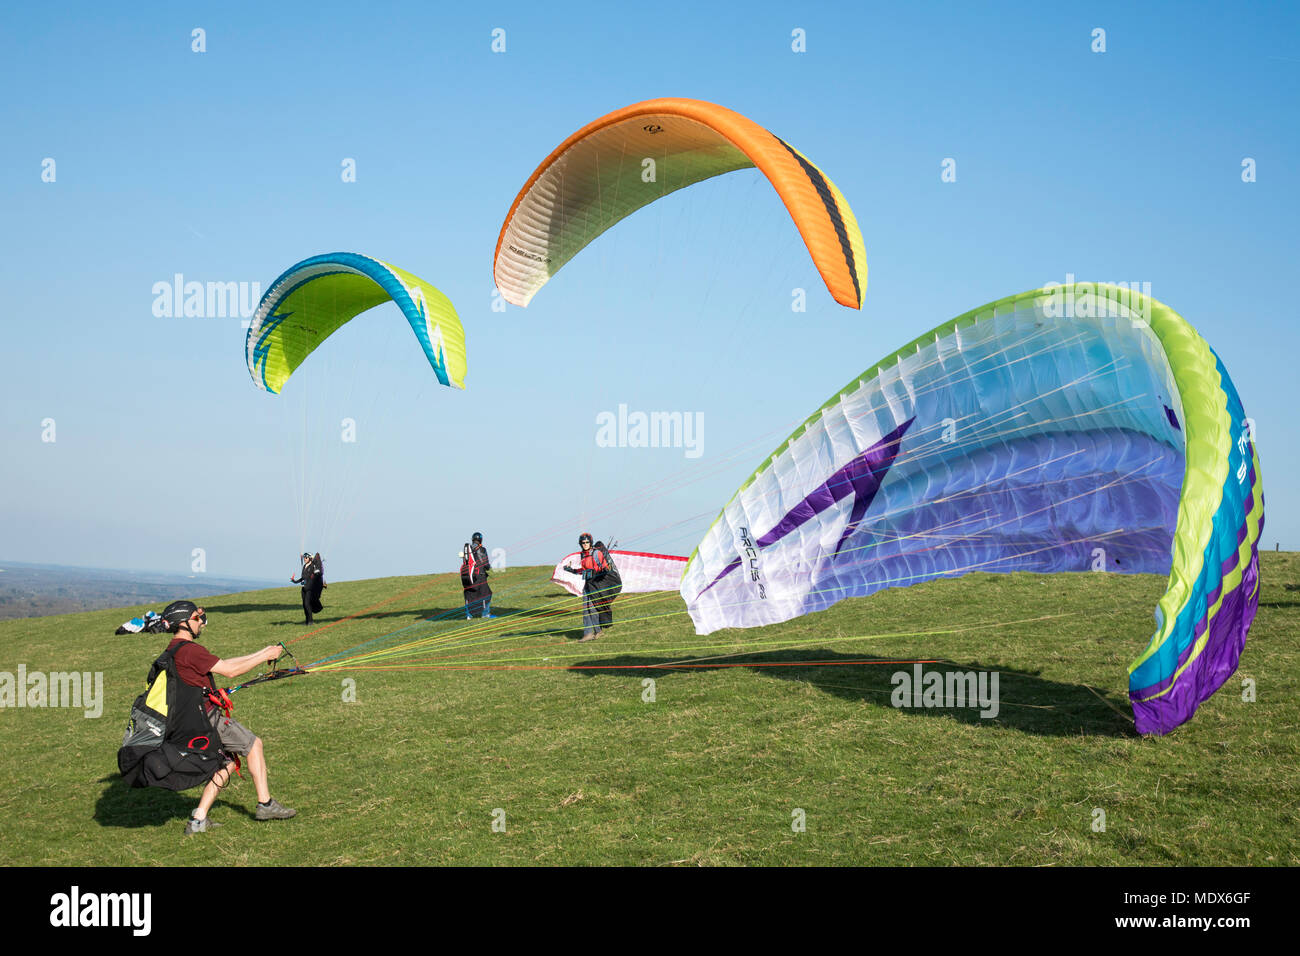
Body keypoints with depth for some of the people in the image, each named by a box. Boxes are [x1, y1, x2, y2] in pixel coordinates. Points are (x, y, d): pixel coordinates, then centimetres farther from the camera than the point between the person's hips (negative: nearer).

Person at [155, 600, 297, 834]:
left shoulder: (175, 650, 16)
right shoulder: (189, 650, -17)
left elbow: (224, 663, 18)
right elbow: (230, 670, -18)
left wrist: (261, 653, 16)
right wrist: (264, 657, -8)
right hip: (207, 717, -10)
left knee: (228, 762, 17)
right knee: (253, 744, 2)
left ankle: (198, 820, 13)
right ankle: (265, 804, 7)